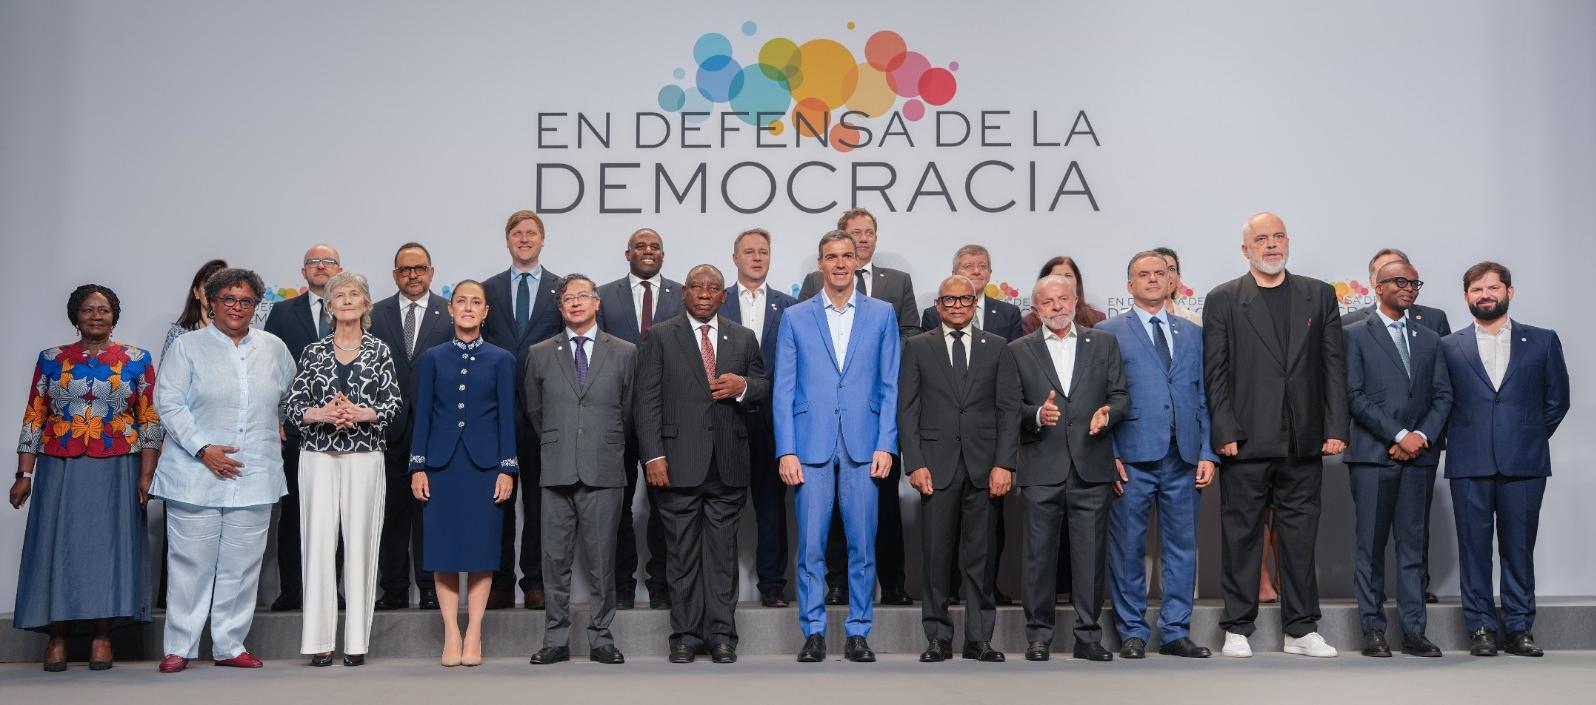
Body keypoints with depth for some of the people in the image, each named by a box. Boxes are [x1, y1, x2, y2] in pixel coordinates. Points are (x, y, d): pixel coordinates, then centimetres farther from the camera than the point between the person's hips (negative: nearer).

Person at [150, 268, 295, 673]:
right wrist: (203, 448, -12)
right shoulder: (187, 347, 2)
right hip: (196, 473, -3)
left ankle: (230, 645, 14)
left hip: (255, 476, 3)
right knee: (191, 562, 0)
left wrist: (278, 428, 15)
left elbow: (291, 398, 25)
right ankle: (179, 648, 10)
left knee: (242, 564, 5)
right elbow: (168, 403, -4)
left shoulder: (274, 348, 11)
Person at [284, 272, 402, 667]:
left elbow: (395, 407, 0)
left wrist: (362, 414, -16)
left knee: (360, 544, 0)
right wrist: (322, 414, -14)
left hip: (364, 459, -1)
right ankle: (319, 641, 4)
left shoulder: (379, 351, 7)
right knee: (319, 543, -2)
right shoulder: (313, 352, 9)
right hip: (319, 457, 1)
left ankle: (357, 641, 6)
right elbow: (293, 406, 4)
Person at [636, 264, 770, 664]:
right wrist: (654, 456, -10)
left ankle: (721, 635, 13)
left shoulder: (743, 339, 14)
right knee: (682, 553, 4)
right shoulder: (660, 338, 5)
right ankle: (685, 635, 12)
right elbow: (648, 402, -1)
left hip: (728, 464, 2)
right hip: (679, 463, -2)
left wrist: (743, 386, -7)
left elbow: (765, 387, 16)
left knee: (723, 552, 5)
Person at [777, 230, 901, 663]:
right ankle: (813, 632, 11)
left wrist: (886, 445, -3)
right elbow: (783, 391, 5)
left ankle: (858, 632, 14)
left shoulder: (882, 314, 9)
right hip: (811, 446, 0)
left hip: (863, 446, 0)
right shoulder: (796, 317, 8)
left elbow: (890, 386, 6)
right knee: (810, 546, 1)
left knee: (862, 544, 3)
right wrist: (786, 451, -4)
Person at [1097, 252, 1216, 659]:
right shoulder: (1109, 333, 5)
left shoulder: (1193, 334, 16)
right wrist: (1109, 455, -8)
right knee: (1128, 548, 2)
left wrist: (1208, 453, 4)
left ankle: (1175, 632, 16)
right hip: (1132, 457, -3)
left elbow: (1204, 397, 13)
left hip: (1183, 458, 4)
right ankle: (1132, 633, 12)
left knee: (1182, 547, 6)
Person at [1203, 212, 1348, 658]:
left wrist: (1336, 428, -1)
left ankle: (1302, 630, 17)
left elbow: (1334, 366, 7)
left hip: (1303, 441, 2)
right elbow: (1215, 373, -1)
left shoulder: (1319, 296, 11)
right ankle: (1238, 629, 13)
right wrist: (1225, 432, -9)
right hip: (1246, 441, -2)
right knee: (1241, 535, 3)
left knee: (1300, 536, 8)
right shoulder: (1223, 300, 4)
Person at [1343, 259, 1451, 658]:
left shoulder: (1429, 340, 17)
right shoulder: (1357, 335, 3)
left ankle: (1414, 631, 9)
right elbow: (1355, 396, -6)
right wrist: (1398, 435, -11)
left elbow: (1443, 396, 11)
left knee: (1413, 543, 5)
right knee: (1371, 544, -1)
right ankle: (1373, 630, 5)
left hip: (1419, 456, 4)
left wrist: (1422, 436, -5)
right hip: (1372, 454, -4)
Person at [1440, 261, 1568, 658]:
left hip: (1524, 463, 0)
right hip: (1469, 464, 0)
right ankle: (1481, 628, 10)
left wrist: (1530, 440, 8)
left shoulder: (1543, 341, 9)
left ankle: (1518, 629, 12)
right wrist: (1461, 441, 2)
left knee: (1519, 548, 4)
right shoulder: (1448, 347, 8)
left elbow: (1557, 400, 11)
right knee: (1474, 548, 2)